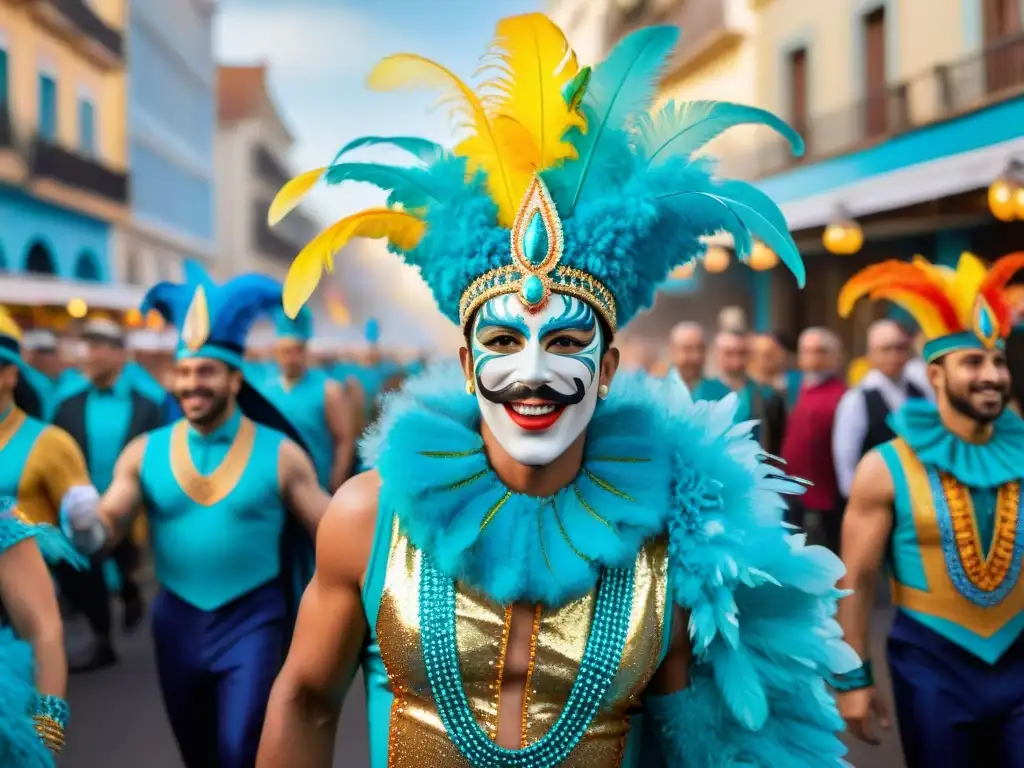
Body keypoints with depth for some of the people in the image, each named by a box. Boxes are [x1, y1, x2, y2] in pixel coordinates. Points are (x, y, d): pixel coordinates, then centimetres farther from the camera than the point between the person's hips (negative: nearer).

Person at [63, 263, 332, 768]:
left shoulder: (279, 453, -8)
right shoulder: (144, 453, -1)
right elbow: (110, 527, -3)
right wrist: (87, 528, -25)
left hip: (253, 618, -3)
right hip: (177, 620, 3)